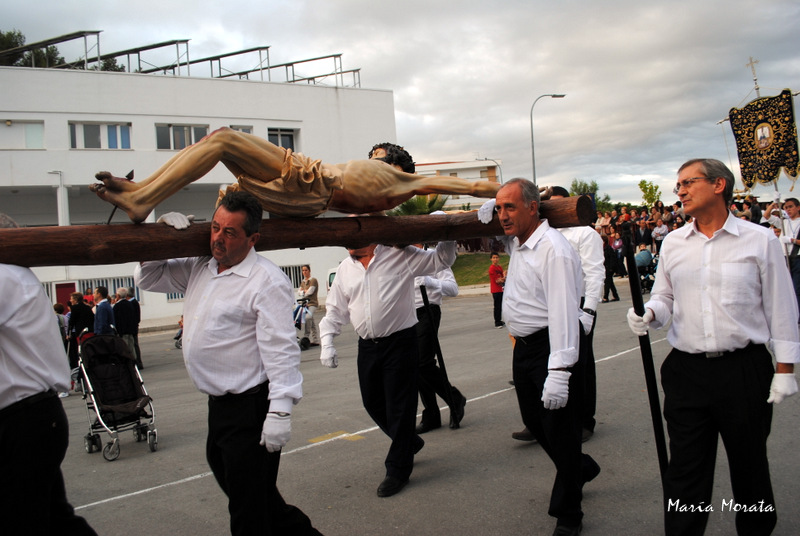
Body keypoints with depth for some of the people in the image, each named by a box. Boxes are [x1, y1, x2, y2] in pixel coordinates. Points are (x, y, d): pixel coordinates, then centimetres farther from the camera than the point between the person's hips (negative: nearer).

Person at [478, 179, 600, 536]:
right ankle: (581, 469, 44)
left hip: (553, 347, -9)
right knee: (534, 421, 19)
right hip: (524, 346, 10)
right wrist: (487, 213, 7)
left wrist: (559, 372, -29)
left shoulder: (554, 251, -21)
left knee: (559, 429, 0)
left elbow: (563, 313, -26)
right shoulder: (517, 241, 8)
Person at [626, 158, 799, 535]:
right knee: (685, 467, 6)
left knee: (749, 464, 15)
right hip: (686, 372, 2)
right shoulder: (672, 243, 7)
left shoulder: (759, 240, -2)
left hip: (745, 370, -2)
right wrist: (649, 314, -9)